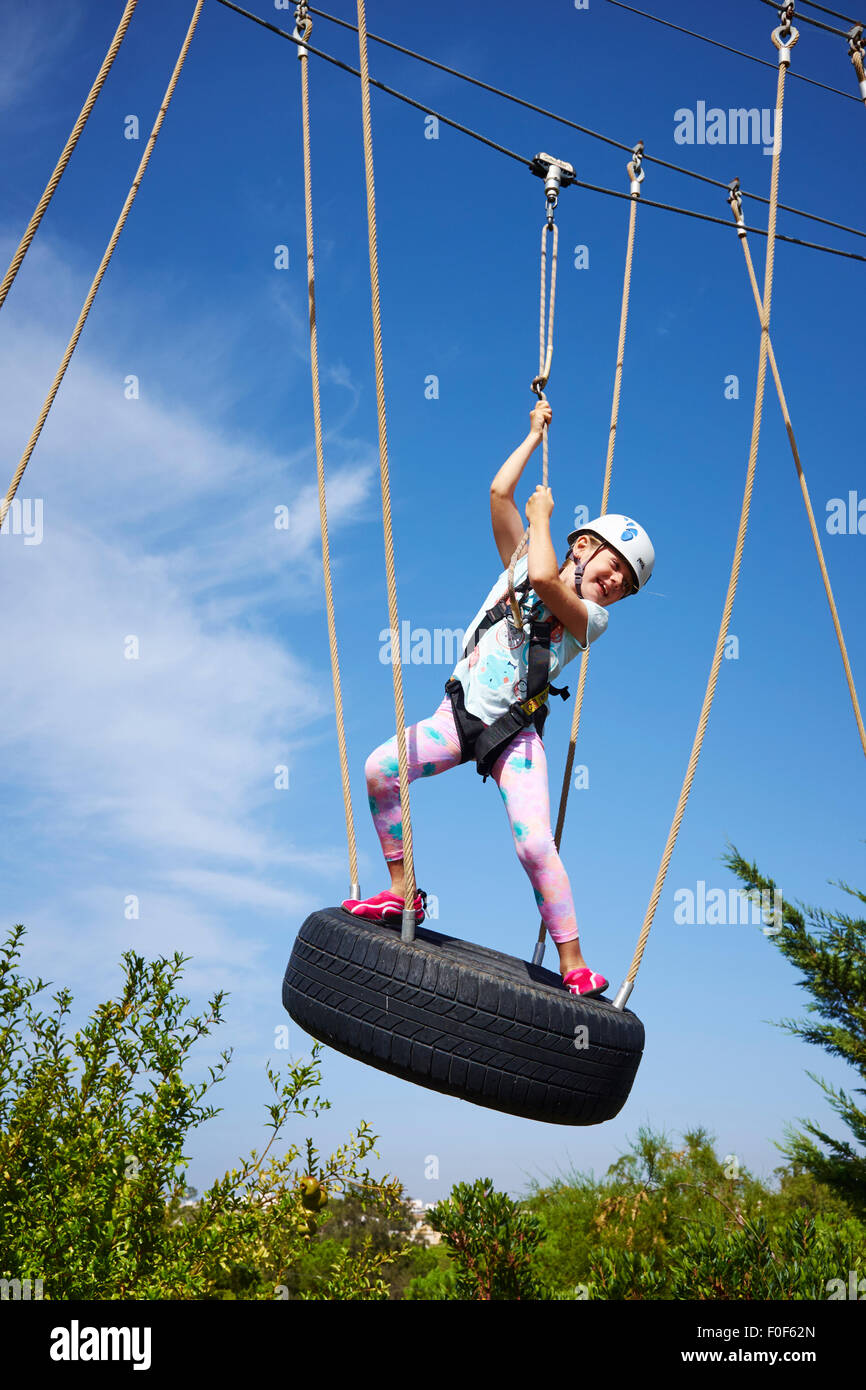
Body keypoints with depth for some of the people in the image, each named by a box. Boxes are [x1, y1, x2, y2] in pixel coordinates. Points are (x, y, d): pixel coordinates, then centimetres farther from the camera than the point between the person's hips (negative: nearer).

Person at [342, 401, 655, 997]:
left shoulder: (592, 619, -1)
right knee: (380, 769, -19)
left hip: (515, 735, -3)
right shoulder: (522, 564, 12)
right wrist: (537, 433, 15)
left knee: (536, 845, -18)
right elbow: (500, 492, 6)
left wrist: (541, 516, -4)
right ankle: (403, 892, -2)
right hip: (460, 714, 3)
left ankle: (574, 966, -5)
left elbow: (546, 579, -21)